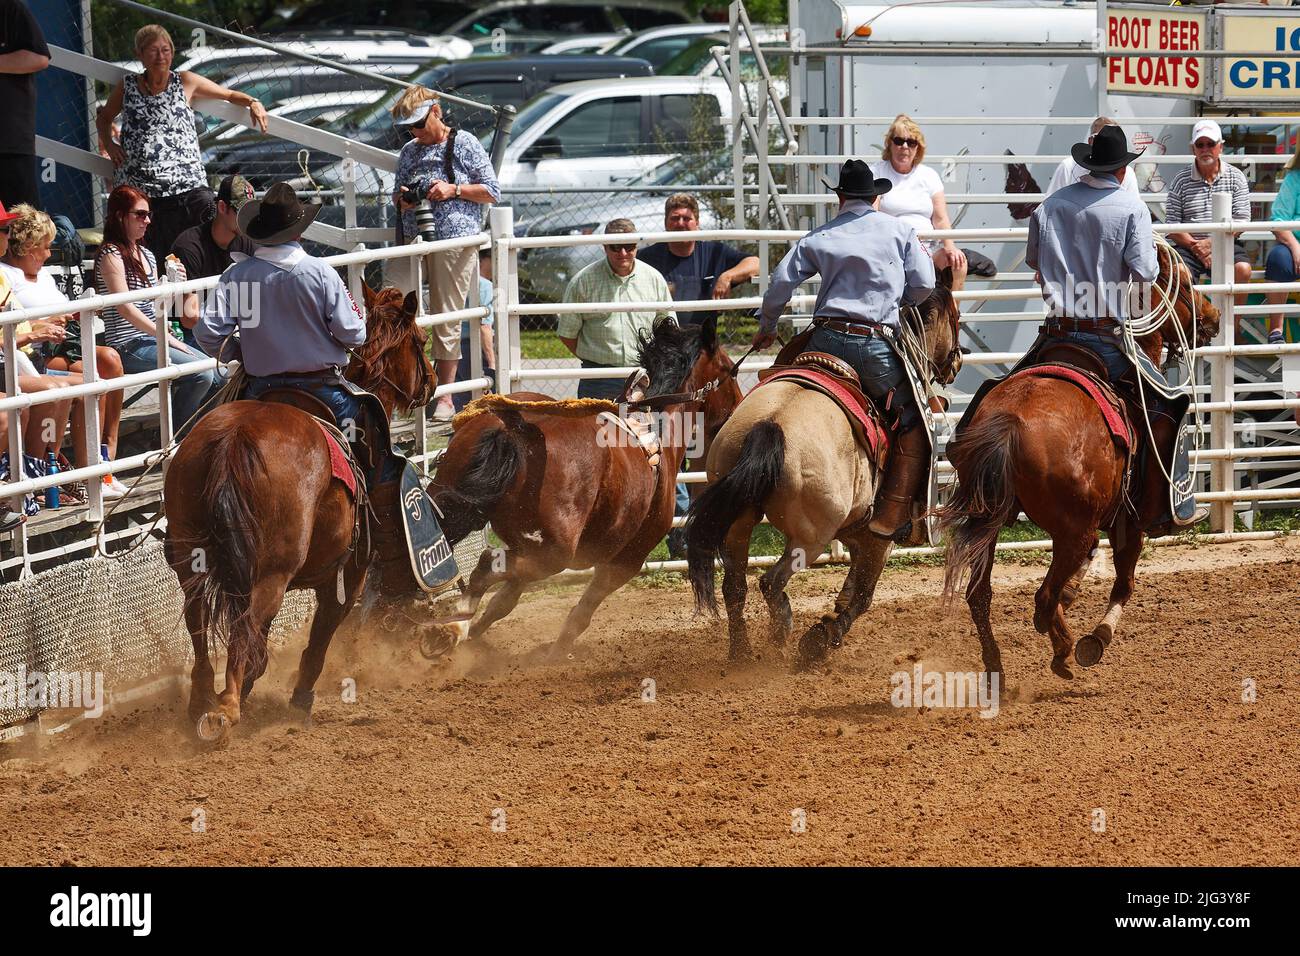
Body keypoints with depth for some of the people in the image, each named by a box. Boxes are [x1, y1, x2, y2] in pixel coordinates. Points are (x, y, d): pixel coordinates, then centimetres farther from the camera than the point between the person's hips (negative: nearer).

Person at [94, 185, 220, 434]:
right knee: (200, 373, -22)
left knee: (216, 373, -6)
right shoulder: (111, 254, -9)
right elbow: (126, 308, -16)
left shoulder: (146, 254, 18)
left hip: (152, 340, 8)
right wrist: (168, 339, -16)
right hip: (128, 346, -8)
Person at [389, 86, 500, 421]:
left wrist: (453, 190, -11)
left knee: (446, 319, 0)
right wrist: (402, 200, 4)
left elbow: (492, 192, 1)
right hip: (412, 239, 5)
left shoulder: (465, 144, 1)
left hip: (454, 240, -5)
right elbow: (397, 195, 28)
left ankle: (445, 396, 8)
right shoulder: (409, 151, 16)